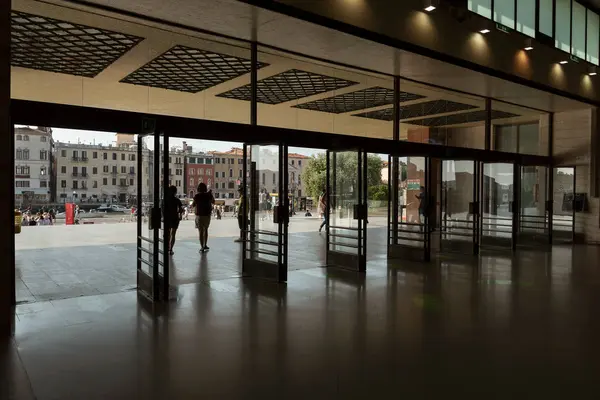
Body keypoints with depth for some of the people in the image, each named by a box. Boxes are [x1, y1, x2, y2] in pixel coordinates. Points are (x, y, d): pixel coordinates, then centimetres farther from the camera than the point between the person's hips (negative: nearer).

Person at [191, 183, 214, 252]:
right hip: (207, 215, 2)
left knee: (200, 231, 1)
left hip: (199, 215, -2)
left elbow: (193, 205, -2)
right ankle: (205, 245, 25)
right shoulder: (208, 195, -4)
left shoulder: (197, 196, -9)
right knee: (205, 229, 20)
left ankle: (202, 247, -3)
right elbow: (213, 202, 13)